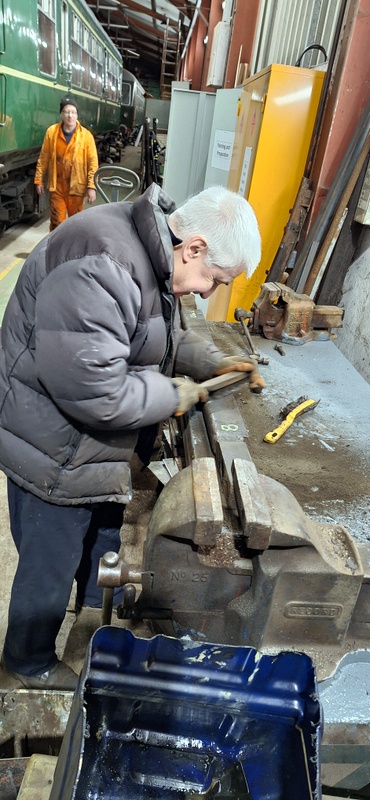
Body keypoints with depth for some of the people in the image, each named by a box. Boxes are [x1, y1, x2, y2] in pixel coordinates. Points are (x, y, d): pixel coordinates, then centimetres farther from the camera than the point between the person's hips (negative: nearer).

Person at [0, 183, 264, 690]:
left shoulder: (153, 250, 1)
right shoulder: (99, 268, -33)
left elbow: (165, 336, 14)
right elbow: (95, 393, -35)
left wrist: (214, 363, 1)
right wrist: (174, 395, -20)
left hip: (103, 445, 9)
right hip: (55, 452, -9)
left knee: (105, 533, 30)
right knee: (50, 567, 15)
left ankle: (99, 604, 60)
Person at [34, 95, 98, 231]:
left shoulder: (86, 135, -4)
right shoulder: (51, 132, -1)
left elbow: (93, 163, -7)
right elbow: (43, 158, 4)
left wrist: (92, 186, -14)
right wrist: (39, 180, 5)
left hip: (76, 186, 0)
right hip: (57, 186, 1)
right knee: (57, 221, 3)